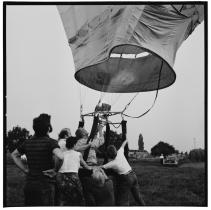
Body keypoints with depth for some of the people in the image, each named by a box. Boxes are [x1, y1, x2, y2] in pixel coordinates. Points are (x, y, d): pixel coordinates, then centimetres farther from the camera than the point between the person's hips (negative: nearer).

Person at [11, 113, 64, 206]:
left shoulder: (28, 142, 8)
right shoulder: (50, 142, -12)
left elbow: (14, 155, 22)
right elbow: (60, 157, -30)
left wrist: (25, 169, 15)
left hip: (29, 184, 6)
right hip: (45, 185, -6)